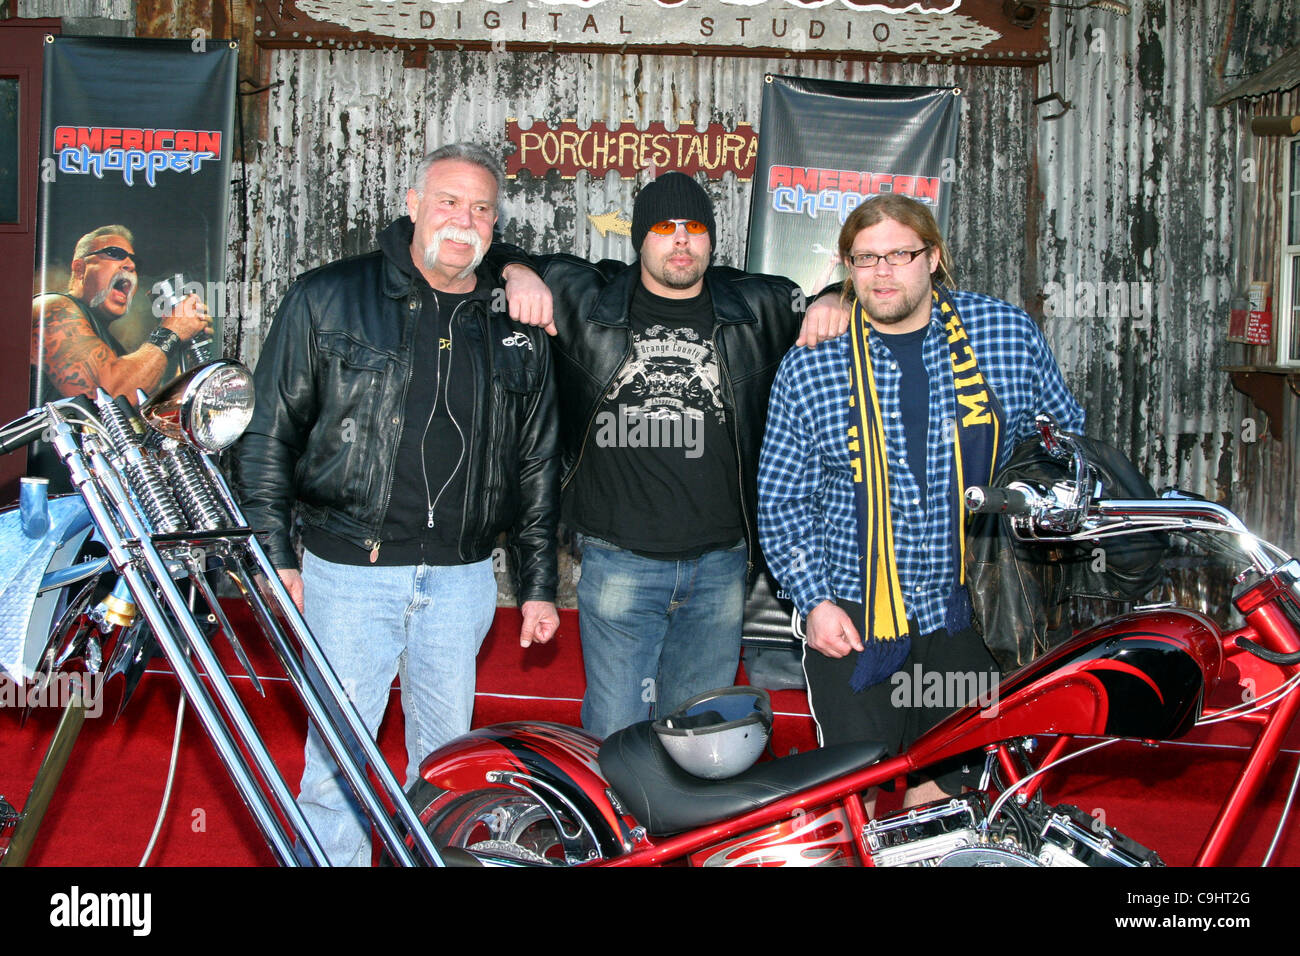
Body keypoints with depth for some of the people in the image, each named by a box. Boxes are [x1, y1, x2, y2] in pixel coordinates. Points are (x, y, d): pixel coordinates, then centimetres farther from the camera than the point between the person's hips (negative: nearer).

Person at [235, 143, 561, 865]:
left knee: (446, 755, 14)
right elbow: (272, 432, 0)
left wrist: (539, 585, 11)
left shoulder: (518, 327, 8)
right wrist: (273, 555, -5)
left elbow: (538, 465, 12)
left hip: (462, 578, 3)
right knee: (338, 755, 3)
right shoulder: (327, 298, 0)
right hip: (348, 570, -3)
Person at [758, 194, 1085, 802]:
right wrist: (813, 600, -7)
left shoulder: (1009, 333, -1)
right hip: (852, 616, -1)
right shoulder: (808, 367, -3)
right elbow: (781, 500, 1)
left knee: (949, 795, 12)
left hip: (974, 614, 2)